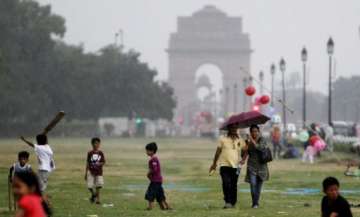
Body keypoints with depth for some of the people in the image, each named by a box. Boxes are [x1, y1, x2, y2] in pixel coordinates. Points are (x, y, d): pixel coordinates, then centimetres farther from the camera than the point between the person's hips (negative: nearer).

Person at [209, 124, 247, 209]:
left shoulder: (240, 140, 8)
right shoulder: (223, 139, 2)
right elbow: (218, 152, 8)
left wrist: (243, 159, -7)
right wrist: (214, 164, 11)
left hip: (235, 166, 2)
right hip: (224, 165, -2)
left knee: (234, 185, 8)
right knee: (226, 183, -16)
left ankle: (233, 203, 18)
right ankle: (228, 202, -13)